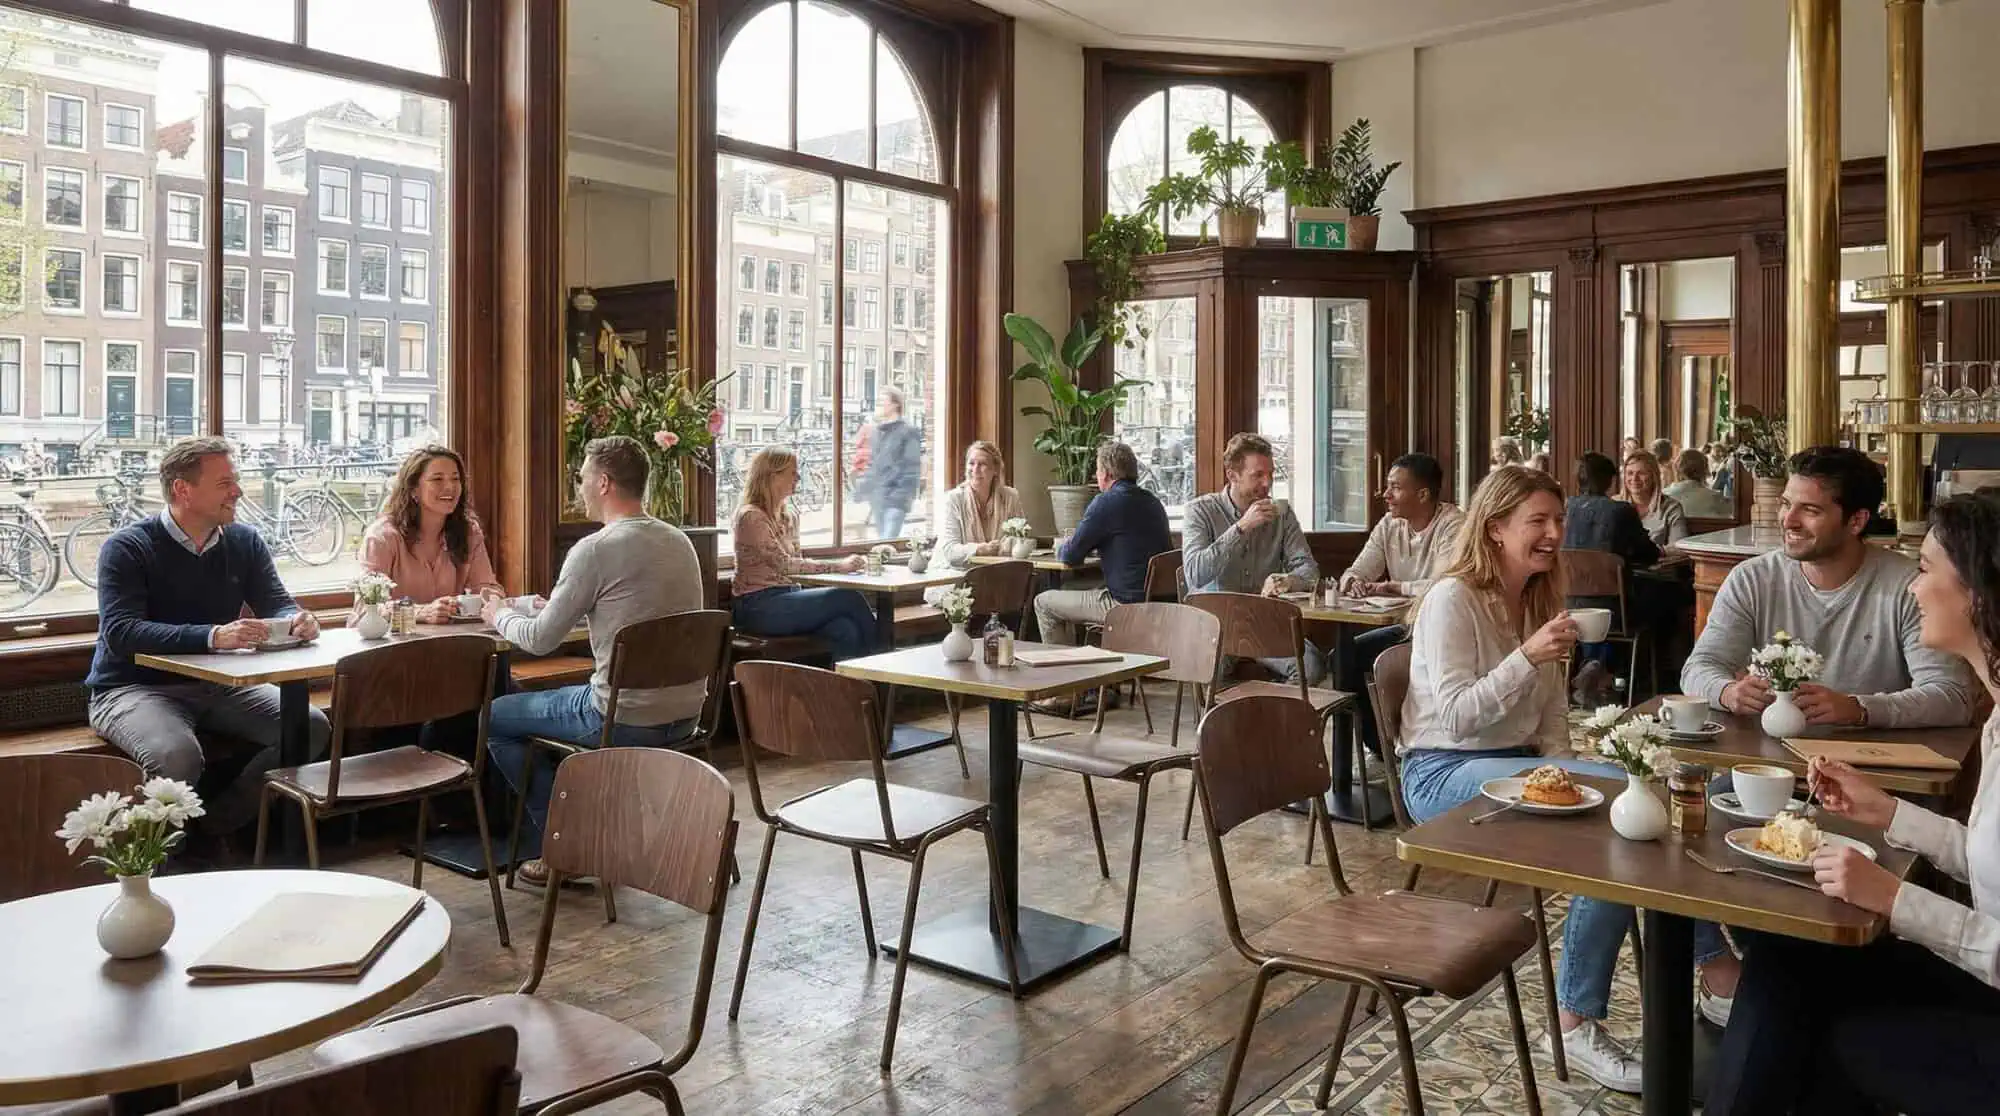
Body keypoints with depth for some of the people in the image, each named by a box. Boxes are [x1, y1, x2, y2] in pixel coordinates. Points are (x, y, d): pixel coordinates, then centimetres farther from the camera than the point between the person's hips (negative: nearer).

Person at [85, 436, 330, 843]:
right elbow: (120, 632, -24)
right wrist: (212, 636, -39)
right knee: (178, 756, -36)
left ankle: (211, 828, -4)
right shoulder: (127, 548, -11)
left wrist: (297, 621, -24)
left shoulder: (245, 542, 6)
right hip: (133, 688, -5)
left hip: (216, 685, 5)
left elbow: (277, 605, 4)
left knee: (312, 727, -15)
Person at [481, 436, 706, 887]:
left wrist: (500, 615, 13)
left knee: (495, 717, 15)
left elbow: (540, 640, -8)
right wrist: (557, 607, 26)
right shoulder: (679, 540, 8)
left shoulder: (596, 549, -15)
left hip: (627, 720, -8)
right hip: (686, 714, 8)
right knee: (565, 696, 34)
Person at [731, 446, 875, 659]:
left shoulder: (789, 518, 18)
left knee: (846, 630, -24)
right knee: (848, 598, -21)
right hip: (759, 607, -7)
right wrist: (838, 566, -18)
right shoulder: (751, 517, -8)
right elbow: (783, 564, -17)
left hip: (788, 598, 7)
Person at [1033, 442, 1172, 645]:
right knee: (1070, 594, 28)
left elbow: (1070, 556, -9)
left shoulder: (1106, 502, -13)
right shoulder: (1153, 502, 10)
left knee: (1043, 603, 6)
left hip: (1126, 604, -9)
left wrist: (1061, 546, 13)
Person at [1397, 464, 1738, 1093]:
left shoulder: (1539, 600, 13)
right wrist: (1526, 656, -29)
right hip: (1445, 774, -8)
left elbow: (1550, 710, 18)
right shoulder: (1452, 599, -11)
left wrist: (1560, 770, -1)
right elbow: (1456, 718, -19)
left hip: (1517, 764, 8)